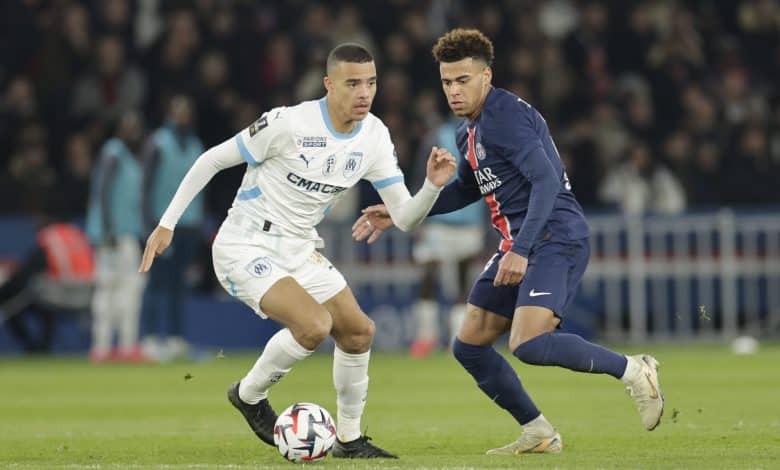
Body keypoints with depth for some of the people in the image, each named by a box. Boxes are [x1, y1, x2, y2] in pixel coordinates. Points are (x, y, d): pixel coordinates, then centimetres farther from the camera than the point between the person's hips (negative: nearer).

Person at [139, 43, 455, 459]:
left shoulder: (374, 137, -3)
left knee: (358, 331, 5)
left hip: (298, 250, 7)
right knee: (315, 325, -25)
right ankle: (249, 394, 2)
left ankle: (348, 439, 24)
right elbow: (212, 160, -12)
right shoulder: (288, 124, -22)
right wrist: (167, 224, -12)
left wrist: (433, 185, -23)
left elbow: (404, 217, -2)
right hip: (245, 249, -7)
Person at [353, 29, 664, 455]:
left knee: (528, 345, -27)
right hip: (517, 245, 10)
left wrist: (521, 250, -30)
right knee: (469, 346, 9)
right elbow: (466, 190, 33)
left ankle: (632, 370, -13)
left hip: (554, 238, -10)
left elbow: (546, 181, -23)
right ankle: (539, 434, 16)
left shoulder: (506, 116, -14)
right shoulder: (468, 131, 16)